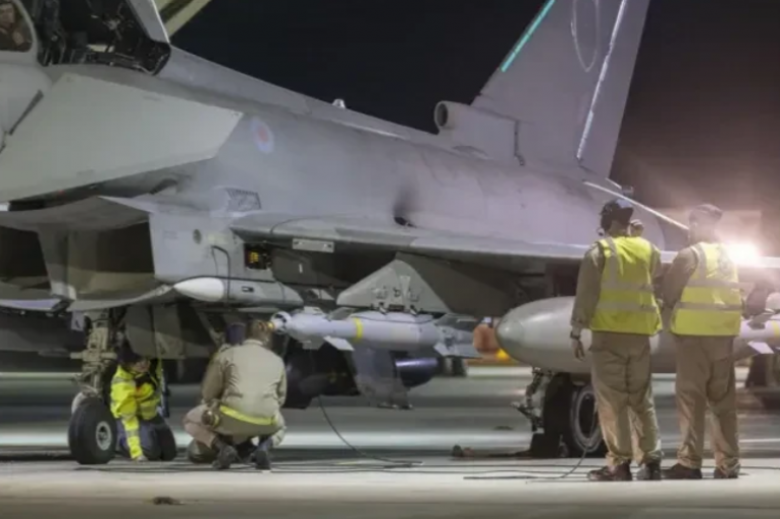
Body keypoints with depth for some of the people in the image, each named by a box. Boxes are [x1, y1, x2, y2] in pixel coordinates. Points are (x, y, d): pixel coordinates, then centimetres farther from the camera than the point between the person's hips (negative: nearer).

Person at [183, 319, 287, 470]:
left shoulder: (228, 354, 12)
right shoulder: (277, 361, 20)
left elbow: (208, 392, 14)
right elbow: (280, 398, 27)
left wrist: (216, 405, 35)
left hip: (231, 419, -3)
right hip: (265, 422, 3)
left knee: (191, 421, 25)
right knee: (279, 428, 40)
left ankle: (222, 447, -3)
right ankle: (264, 446, 4)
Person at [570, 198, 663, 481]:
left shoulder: (599, 252, -6)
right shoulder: (648, 250, 8)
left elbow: (586, 296, -8)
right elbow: (657, 285, 19)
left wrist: (576, 332, -4)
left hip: (609, 333, -5)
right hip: (640, 333, 5)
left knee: (612, 400, -2)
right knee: (642, 399, 11)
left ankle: (619, 463, -5)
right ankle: (651, 461, 9)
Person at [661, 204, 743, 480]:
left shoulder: (690, 255, -8)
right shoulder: (727, 256, 14)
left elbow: (668, 292, -4)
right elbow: (734, 295, 16)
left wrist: (670, 307, 14)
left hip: (695, 333, -7)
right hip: (724, 333, 7)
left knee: (691, 398, -4)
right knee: (723, 399, 9)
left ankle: (690, 462, -7)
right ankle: (727, 463, 9)